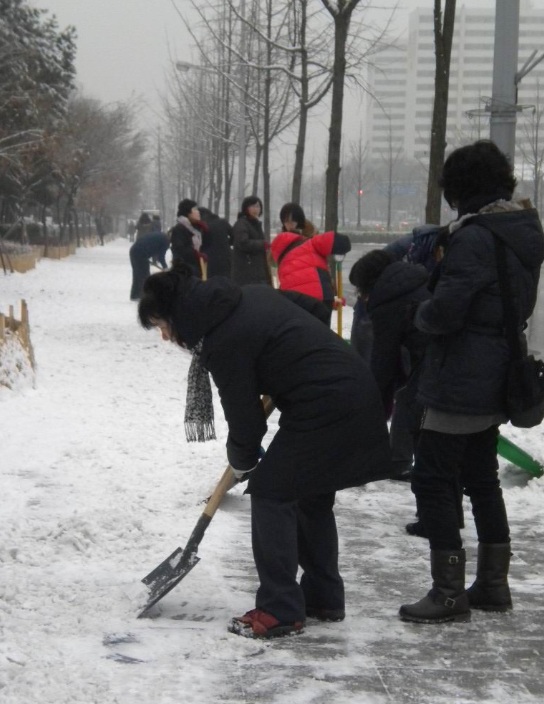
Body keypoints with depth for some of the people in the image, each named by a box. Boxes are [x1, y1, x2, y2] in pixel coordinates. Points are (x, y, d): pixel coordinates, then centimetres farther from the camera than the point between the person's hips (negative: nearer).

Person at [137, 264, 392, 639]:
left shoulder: (223, 342, -16)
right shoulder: (248, 295, 10)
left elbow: (243, 413, -9)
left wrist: (242, 461, 12)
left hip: (324, 407, -10)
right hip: (357, 388, 10)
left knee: (270, 492, -3)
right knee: (312, 497, 20)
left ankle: (279, 611, -1)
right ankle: (324, 597, 28)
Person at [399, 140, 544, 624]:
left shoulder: (474, 237, -20)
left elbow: (444, 311, -23)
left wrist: (421, 315, -2)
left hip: (460, 383, -9)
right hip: (496, 379, 9)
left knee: (433, 479, -2)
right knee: (481, 478, 19)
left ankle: (450, 593, 0)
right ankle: (493, 584, 27)